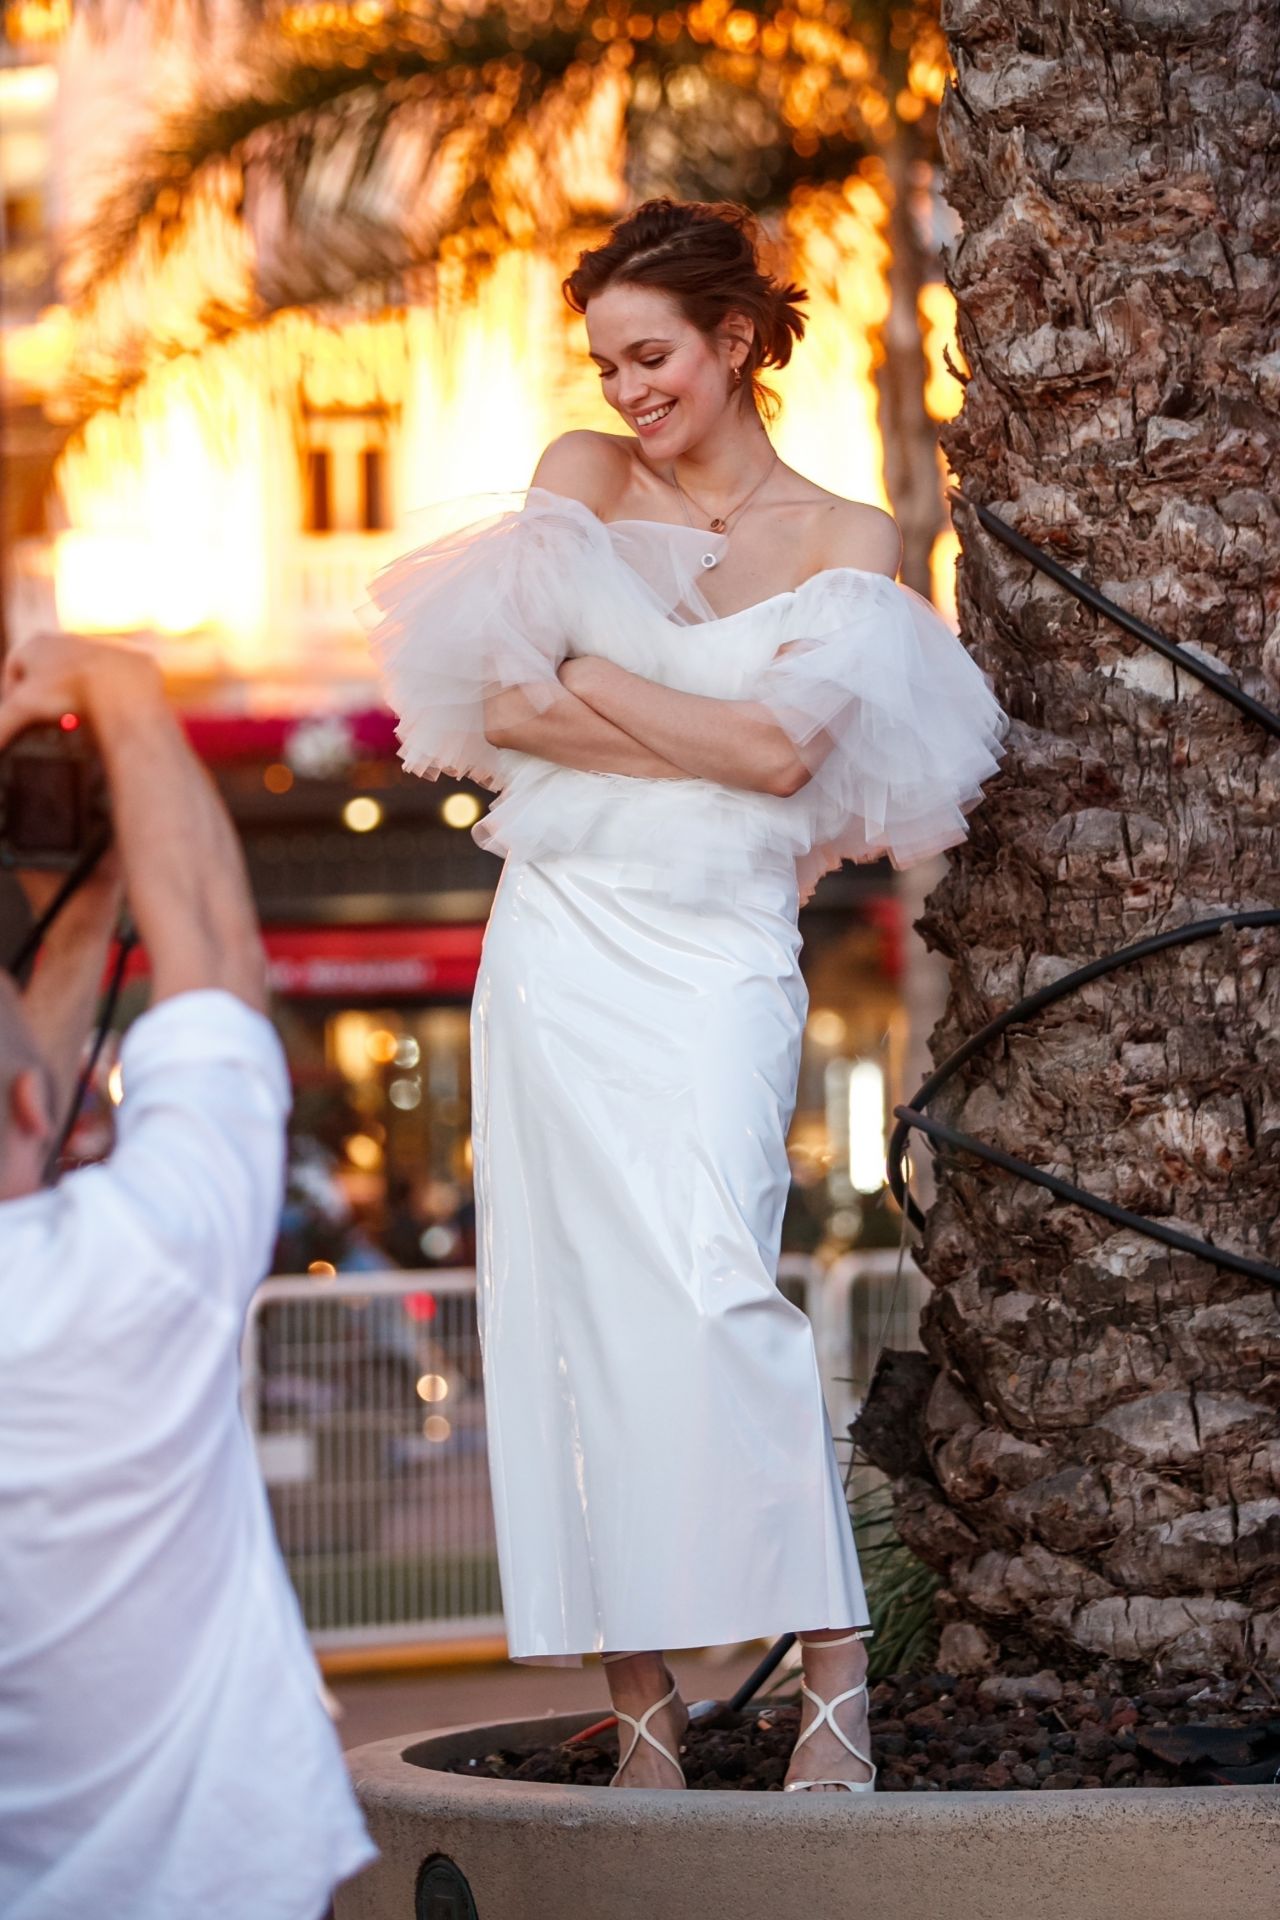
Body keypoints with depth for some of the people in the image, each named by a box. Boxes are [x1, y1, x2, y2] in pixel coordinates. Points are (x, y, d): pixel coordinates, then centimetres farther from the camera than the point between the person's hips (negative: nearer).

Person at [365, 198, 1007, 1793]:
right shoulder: (580, 476, 11)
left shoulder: (844, 540, 6)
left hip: (716, 956, -3)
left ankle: (833, 1666, -15)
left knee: (704, 1284, -20)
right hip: (559, 941, 3)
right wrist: (711, 742, -6)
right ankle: (640, 1705, 2)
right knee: (572, 1307, -2)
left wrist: (590, 684, -3)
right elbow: (500, 711, 1)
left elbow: (785, 747, -8)